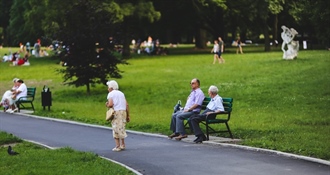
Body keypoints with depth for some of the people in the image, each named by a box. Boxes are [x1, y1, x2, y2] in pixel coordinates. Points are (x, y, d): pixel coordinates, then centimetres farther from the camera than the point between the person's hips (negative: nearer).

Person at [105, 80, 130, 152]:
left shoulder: (111, 94, -1)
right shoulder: (121, 93, 17)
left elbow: (110, 104, -16)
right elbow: (126, 105, 10)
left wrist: (107, 105, 7)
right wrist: (128, 115, 12)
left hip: (116, 112, -6)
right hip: (123, 112, 6)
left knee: (116, 129, -1)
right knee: (121, 129, 16)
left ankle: (118, 146, -4)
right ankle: (122, 145, 18)